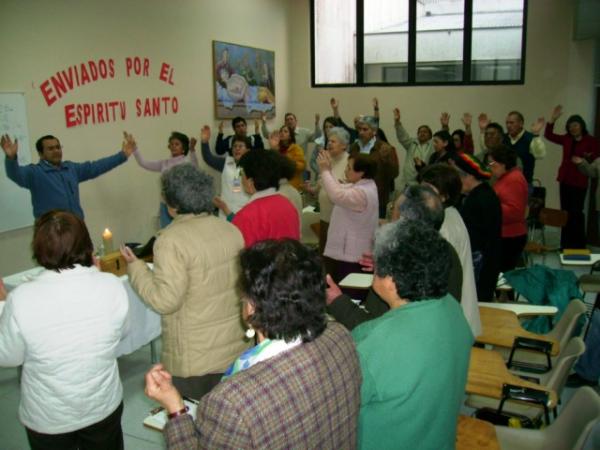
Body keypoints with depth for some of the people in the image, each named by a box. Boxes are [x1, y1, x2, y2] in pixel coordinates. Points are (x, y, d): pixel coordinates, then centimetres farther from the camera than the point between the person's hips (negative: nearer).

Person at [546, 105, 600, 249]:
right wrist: (552, 119, -2)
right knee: (565, 212, 10)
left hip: (579, 181, -6)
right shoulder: (566, 139, 9)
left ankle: (578, 245, 4)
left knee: (576, 212, -6)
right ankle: (566, 244, 19)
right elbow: (549, 135, 8)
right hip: (564, 179, 6)